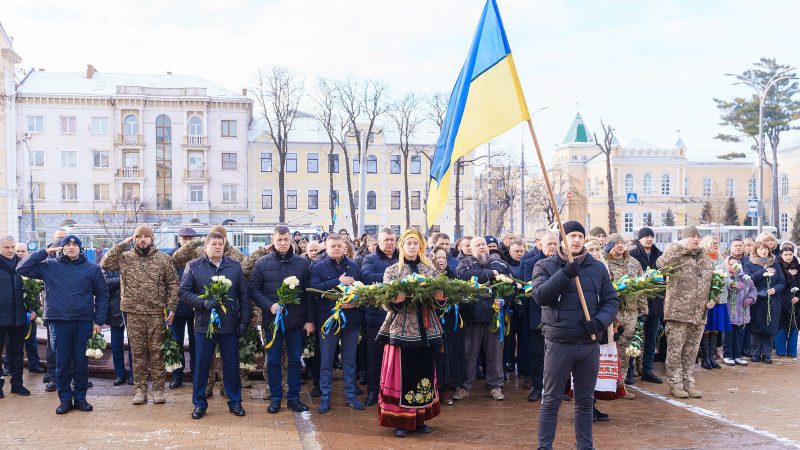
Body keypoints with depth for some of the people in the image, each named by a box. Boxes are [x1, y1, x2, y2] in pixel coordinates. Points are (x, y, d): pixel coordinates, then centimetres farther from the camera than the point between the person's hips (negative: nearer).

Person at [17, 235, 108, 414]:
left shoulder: (92, 268, 5)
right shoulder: (49, 266, 6)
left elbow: (102, 294, 7)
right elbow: (22, 269, 1)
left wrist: (99, 321, 1)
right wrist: (44, 252, -4)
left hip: (84, 322, 0)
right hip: (58, 321, 0)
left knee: (81, 362, 5)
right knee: (62, 362, 5)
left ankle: (80, 397, 17)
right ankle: (65, 399, 15)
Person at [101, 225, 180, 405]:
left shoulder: (163, 259, 3)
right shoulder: (125, 258, 6)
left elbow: (173, 284, 4)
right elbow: (105, 264, -7)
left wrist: (171, 307, -4)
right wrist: (122, 244, -7)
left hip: (156, 314, -1)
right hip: (133, 314, 1)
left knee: (156, 352, 4)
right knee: (138, 352, 7)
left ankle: (158, 389, 12)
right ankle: (140, 389, 15)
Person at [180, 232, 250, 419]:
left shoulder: (235, 266, 7)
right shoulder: (193, 266, 2)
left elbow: (244, 296, 7)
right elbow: (184, 293, -1)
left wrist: (244, 320, 1)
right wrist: (203, 302, -16)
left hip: (230, 325, 1)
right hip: (204, 324, -1)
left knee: (232, 366, 8)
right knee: (201, 366, 6)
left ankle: (235, 402, 21)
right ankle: (199, 403, 19)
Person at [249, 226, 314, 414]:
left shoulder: (302, 263, 2)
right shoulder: (262, 263, 1)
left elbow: (308, 293, 2)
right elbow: (254, 289, -1)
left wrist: (310, 319, -2)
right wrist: (269, 306, -16)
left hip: (296, 320, 1)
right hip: (272, 319, 0)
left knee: (295, 360, 8)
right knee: (273, 361, 8)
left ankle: (294, 397, 18)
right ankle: (275, 397, 20)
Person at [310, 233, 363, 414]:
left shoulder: (354, 267, 5)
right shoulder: (318, 268, -2)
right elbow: (314, 288, -19)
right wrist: (339, 281, -21)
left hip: (351, 319, 2)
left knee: (350, 360, 12)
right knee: (326, 361, 5)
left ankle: (350, 395, 23)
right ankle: (325, 397, 16)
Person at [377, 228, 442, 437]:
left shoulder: (431, 270, 11)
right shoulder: (392, 270, 3)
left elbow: (439, 296, 11)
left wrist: (441, 297, -11)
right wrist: (395, 300, -23)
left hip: (426, 329, 3)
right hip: (401, 329, -3)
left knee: (425, 372, 7)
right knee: (402, 373, -2)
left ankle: (420, 419, 20)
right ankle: (400, 421, 9)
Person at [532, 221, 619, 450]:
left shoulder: (598, 268, 9)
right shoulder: (545, 266, 0)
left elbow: (611, 300, 6)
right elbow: (539, 295, -15)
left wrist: (599, 321, -12)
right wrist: (564, 274, -25)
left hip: (590, 344, 3)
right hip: (559, 343, -3)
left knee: (585, 401, 14)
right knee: (551, 401, 3)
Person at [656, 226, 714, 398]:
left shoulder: (706, 260, 16)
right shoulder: (677, 256, -5)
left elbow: (711, 283, 27)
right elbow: (660, 263, -26)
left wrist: (712, 299, 10)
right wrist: (679, 246, -21)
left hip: (699, 314, 6)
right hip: (678, 312, -6)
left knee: (691, 351, 13)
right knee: (675, 350, 0)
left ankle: (689, 384, 22)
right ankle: (675, 384, 9)